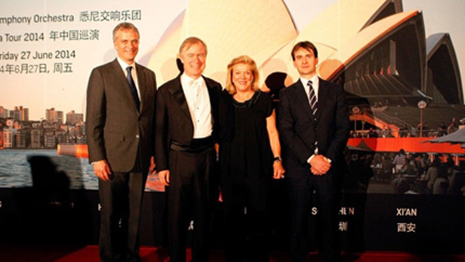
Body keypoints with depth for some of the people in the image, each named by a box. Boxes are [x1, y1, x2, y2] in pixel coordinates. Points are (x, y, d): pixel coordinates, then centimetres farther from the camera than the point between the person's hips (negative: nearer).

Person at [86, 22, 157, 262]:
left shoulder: (148, 75, 11)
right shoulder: (101, 74, -2)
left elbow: (152, 117, 12)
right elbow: (93, 121, -6)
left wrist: (153, 152, 6)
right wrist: (97, 158, -11)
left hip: (141, 157, 4)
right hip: (113, 157, -4)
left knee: (134, 213, 13)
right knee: (111, 214, 7)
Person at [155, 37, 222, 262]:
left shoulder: (214, 88, 8)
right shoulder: (166, 91, -1)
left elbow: (218, 124, 13)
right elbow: (159, 131, -1)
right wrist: (161, 166, -6)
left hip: (207, 157, 3)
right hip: (179, 157, -2)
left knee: (204, 214, 13)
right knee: (177, 215, 6)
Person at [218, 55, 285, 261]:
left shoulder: (264, 100, 4)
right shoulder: (224, 101, 6)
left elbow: (272, 132, 7)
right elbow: (219, 134, 9)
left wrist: (277, 159, -1)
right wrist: (217, 163, 5)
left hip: (258, 166, -1)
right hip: (230, 167, 1)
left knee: (259, 215, 3)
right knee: (232, 216, 8)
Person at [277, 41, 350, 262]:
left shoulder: (335, 91, 10)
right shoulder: (287, 95, 7)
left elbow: (343, 128, 3)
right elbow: (286, 132, -3)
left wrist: (328, 158, -9)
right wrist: (311, 158, -13)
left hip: (330, 167, 1)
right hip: (299, 167, 0)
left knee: (330, 221, 8)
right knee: (298, 221, 6)